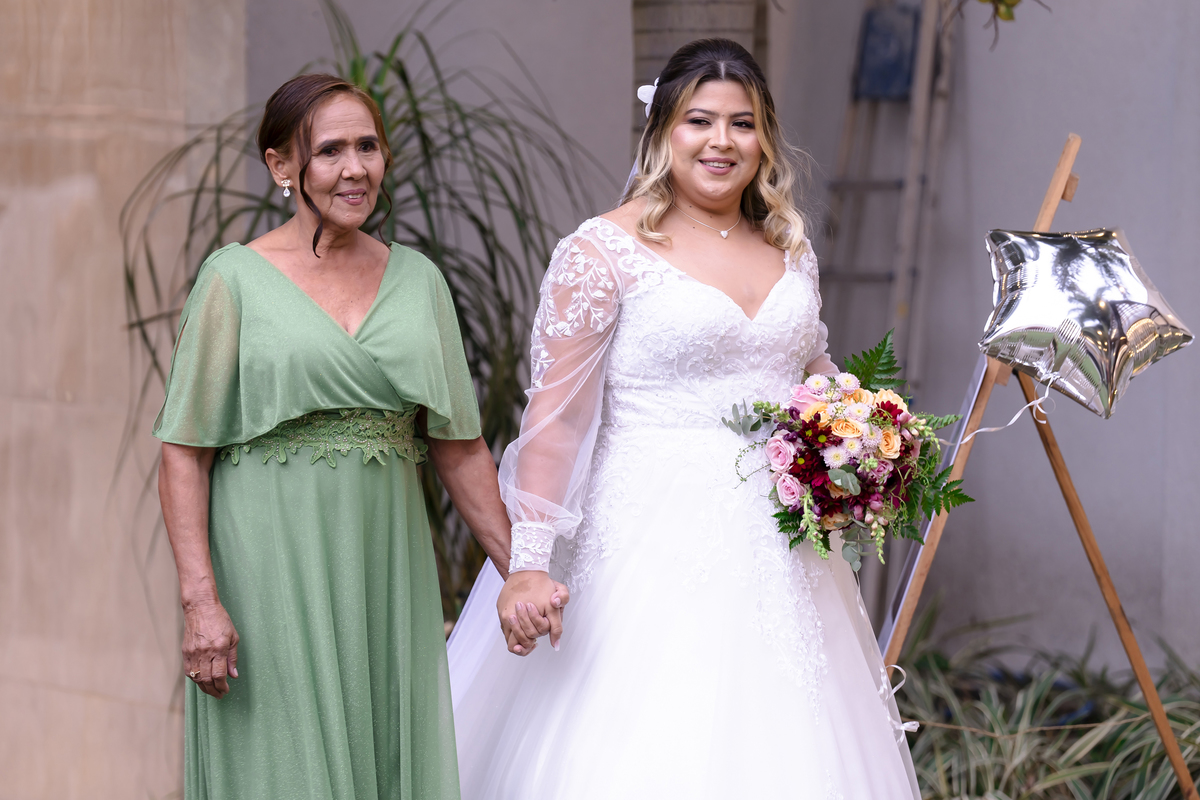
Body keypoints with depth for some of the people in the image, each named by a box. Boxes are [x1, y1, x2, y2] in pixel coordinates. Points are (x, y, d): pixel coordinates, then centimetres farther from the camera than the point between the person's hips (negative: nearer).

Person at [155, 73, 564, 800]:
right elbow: (185, 454, -5)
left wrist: (520, 570, 5)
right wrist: (201, 598, -14)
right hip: (274, 573, -4)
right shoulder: (236, 278, -3)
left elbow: (459, 447, 11)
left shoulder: (418, 279, 9)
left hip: (387, 574, 4)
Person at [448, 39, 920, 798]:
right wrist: (527, 564, -16)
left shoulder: (791, 247, 12)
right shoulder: (606, 250, -6)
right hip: (661, 554, -5)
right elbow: (555, 419, -9)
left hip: (778, 552, 6)